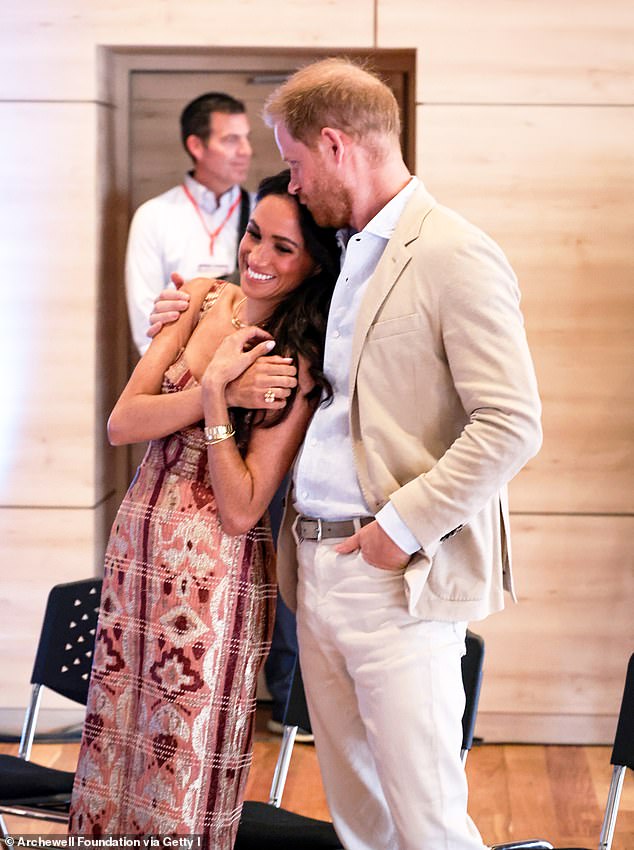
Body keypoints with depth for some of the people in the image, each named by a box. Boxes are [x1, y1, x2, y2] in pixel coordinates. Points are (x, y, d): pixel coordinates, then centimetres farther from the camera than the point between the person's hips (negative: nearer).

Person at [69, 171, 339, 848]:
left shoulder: (299, 365, -11)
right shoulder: (202, 300, 3)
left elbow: (241, 511, -16)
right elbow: (121, 424, -5)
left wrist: (214, 398, -22)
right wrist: (216, 386, -18)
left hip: (215, 570, -5)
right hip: (136, 541, 5)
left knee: (182, 776, 4)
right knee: (117, 749, 12)